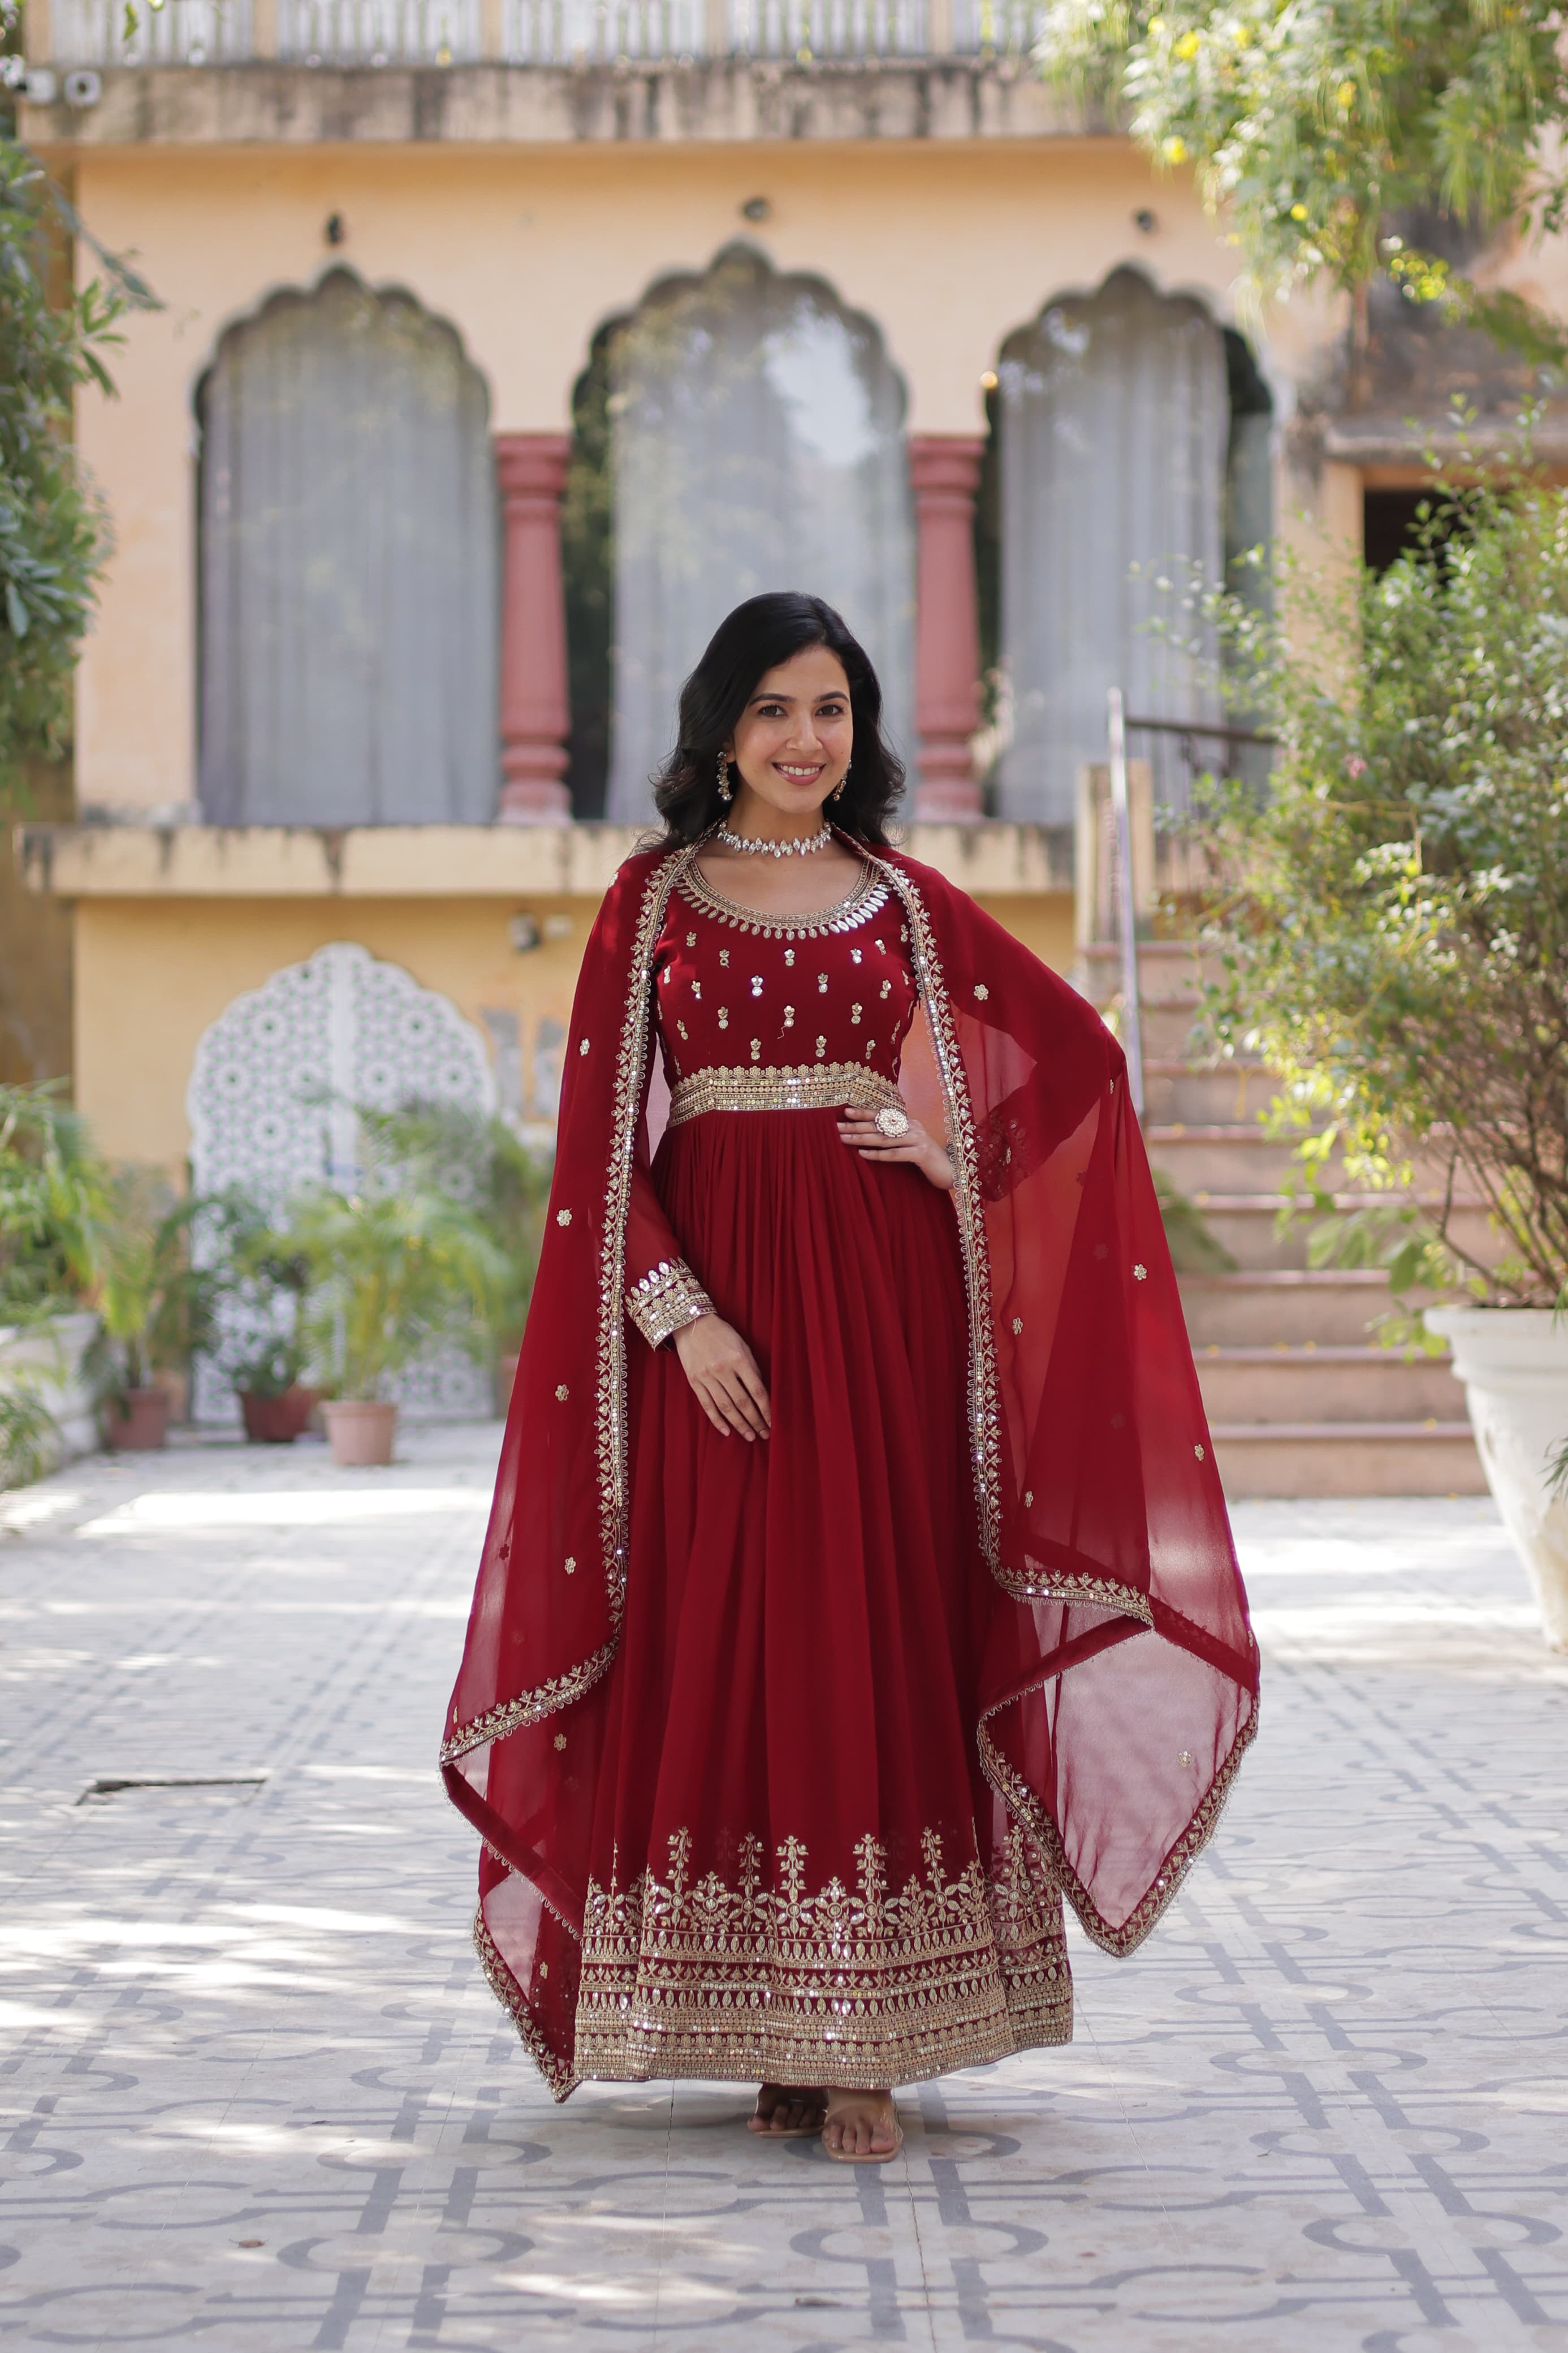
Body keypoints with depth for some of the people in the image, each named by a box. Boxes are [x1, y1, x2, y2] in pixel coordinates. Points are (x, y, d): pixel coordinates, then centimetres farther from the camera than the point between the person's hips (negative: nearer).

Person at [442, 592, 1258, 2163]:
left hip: (879, 1290, 1)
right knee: (722, 1628, -2)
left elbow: (1081, 1053, 15)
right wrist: (680, 1316, -11)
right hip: (715, 1285, -1)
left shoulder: (907, 903, 11)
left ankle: (868, 2046, -2)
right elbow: (602, 1145, 0)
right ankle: (767, 2037, 4)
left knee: (879, 1618, -3)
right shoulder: (652, 902, 6)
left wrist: (966, 1157, -1)